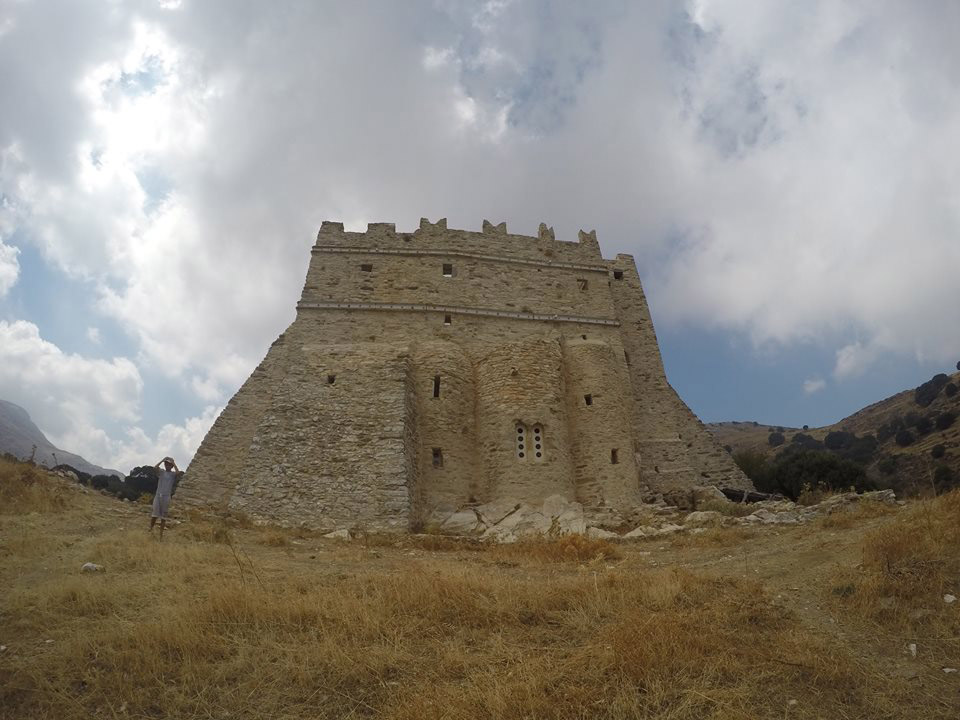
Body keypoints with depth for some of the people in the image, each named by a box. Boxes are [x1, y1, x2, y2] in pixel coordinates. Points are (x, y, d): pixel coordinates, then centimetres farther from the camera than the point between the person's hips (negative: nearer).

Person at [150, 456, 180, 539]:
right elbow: (155, 467, -11)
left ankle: (161, 534, 7)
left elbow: (178, 472, -19)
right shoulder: (161, 472, 8)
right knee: (155, 514, -7)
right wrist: (162, 460, -9)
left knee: (163, 517, 2)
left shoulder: (173, 474, 4)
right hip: (158, 495, 1)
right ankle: (151, 529, 10)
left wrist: (174, 463, -11)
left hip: (167, 496, -1)